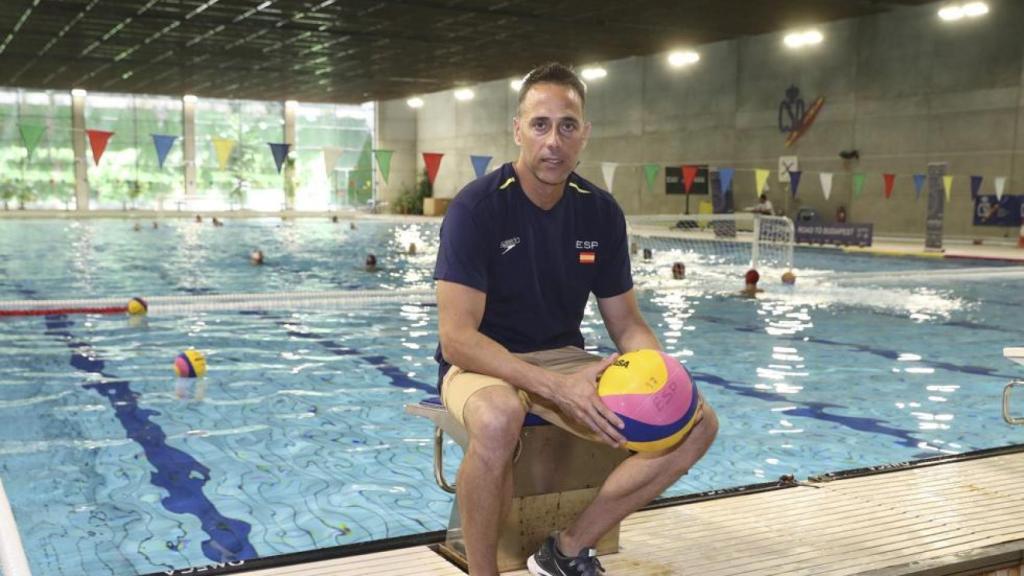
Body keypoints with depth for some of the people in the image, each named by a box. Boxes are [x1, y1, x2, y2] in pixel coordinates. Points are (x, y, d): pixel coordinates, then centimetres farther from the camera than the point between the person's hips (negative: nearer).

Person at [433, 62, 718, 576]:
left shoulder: (602, 212, 0)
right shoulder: (477, 206, -16)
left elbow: (627, 324, 6)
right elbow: (456, 338, -23)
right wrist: (554, 387, -34)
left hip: (563, 359, 6)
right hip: (482, 363, -5)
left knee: (696, 422, -10)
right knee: (498, 417, -41)